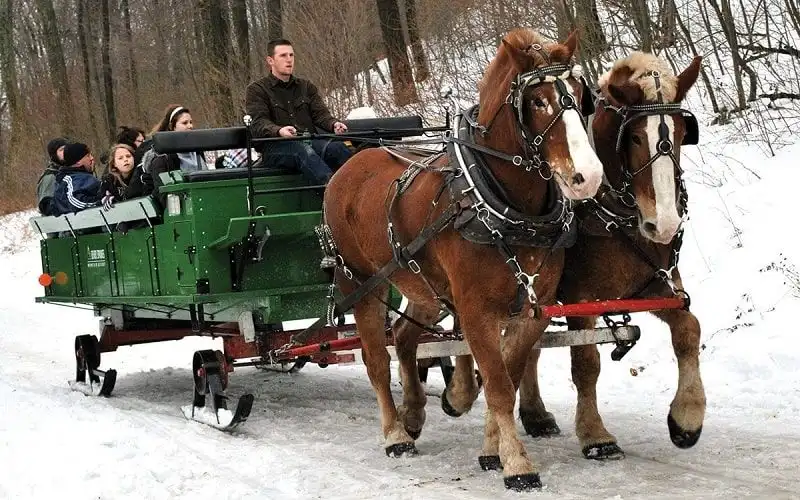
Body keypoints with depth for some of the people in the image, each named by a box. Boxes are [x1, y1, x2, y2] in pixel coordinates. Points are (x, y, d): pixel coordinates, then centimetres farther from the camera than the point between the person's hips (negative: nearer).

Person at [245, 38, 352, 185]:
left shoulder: (307, 87, 27)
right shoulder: (256, 89, 12)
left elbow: (320, 114, 14)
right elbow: (259, 123, -3)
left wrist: (334, 124, -12)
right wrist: (279, 131, -27)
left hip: (310, 142, 4)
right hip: (276, 146, -4)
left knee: (336, 147, -31)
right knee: (303, 151, -40)